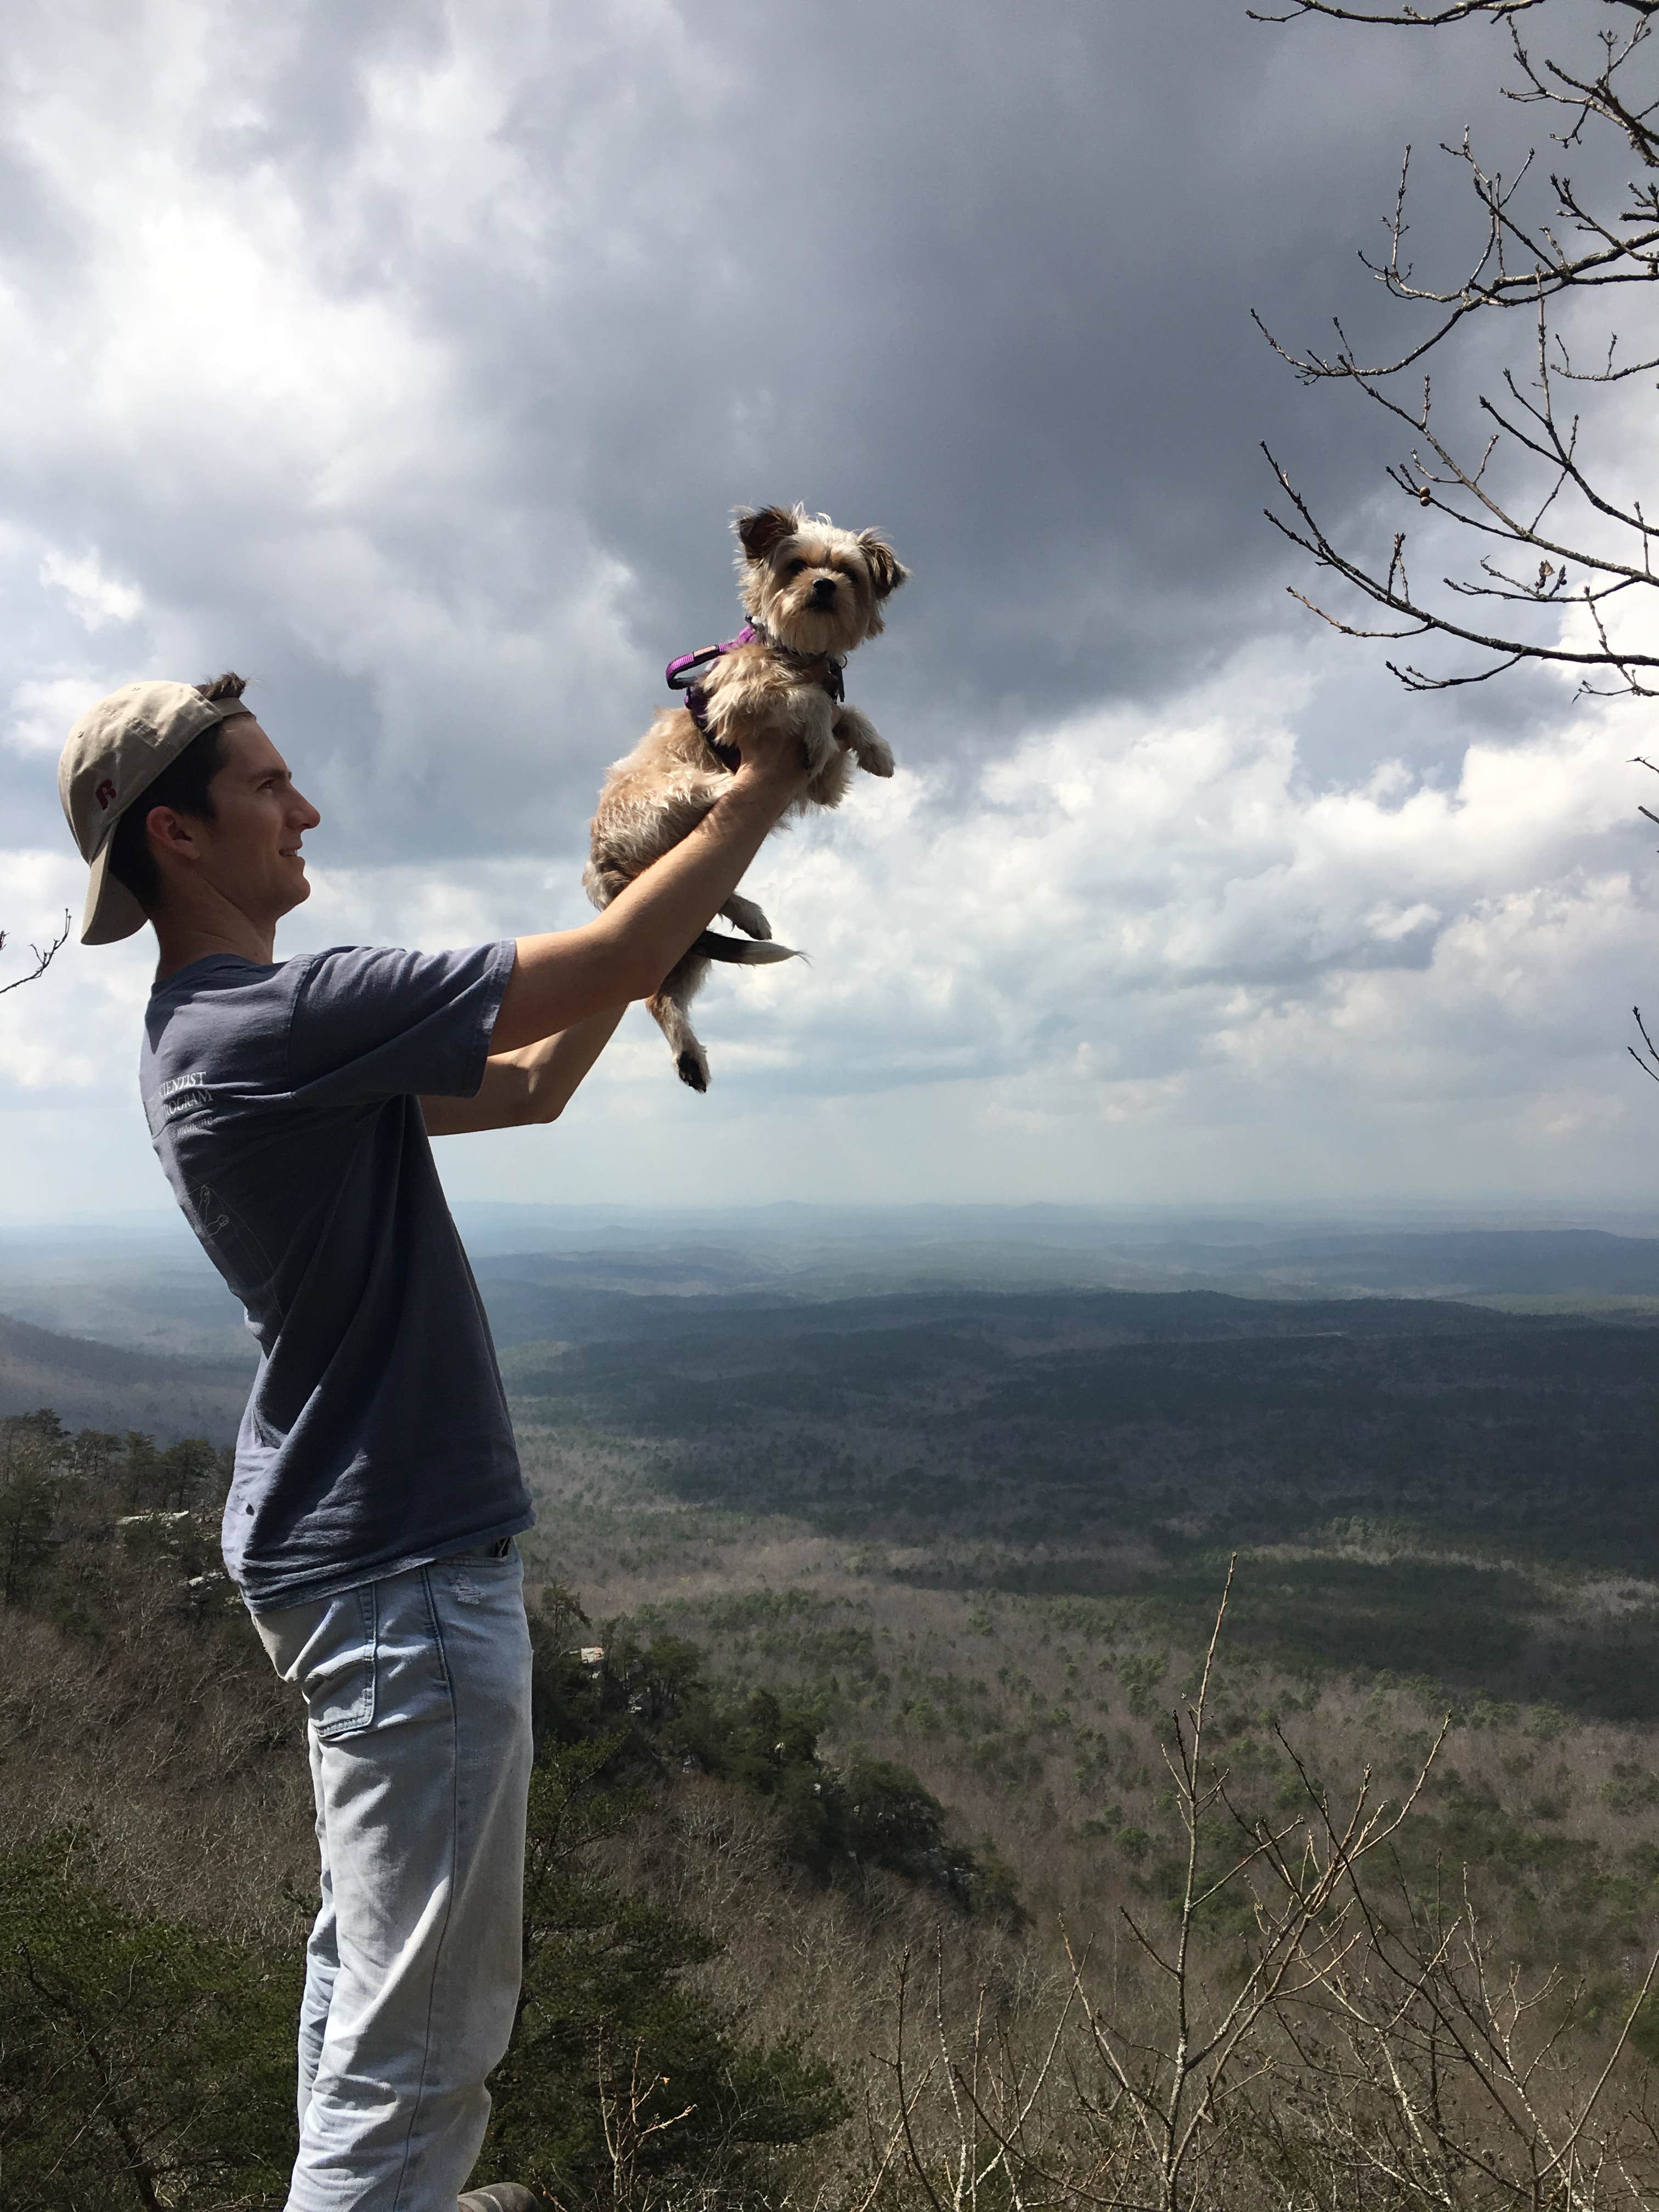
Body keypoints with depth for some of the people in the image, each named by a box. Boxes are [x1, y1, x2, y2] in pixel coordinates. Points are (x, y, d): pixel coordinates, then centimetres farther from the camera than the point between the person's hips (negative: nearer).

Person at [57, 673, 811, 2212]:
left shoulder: (213, 1035, 10)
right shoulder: (281, 1019, -22)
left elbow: (529, 1086, 14)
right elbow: (612, 961, -21)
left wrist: (646, 962, 8)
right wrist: (770, 780, -9)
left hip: (347, 1556, 11)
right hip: (404, 1567, -11)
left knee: (368, 1954, 25)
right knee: (424, 2027, 0)